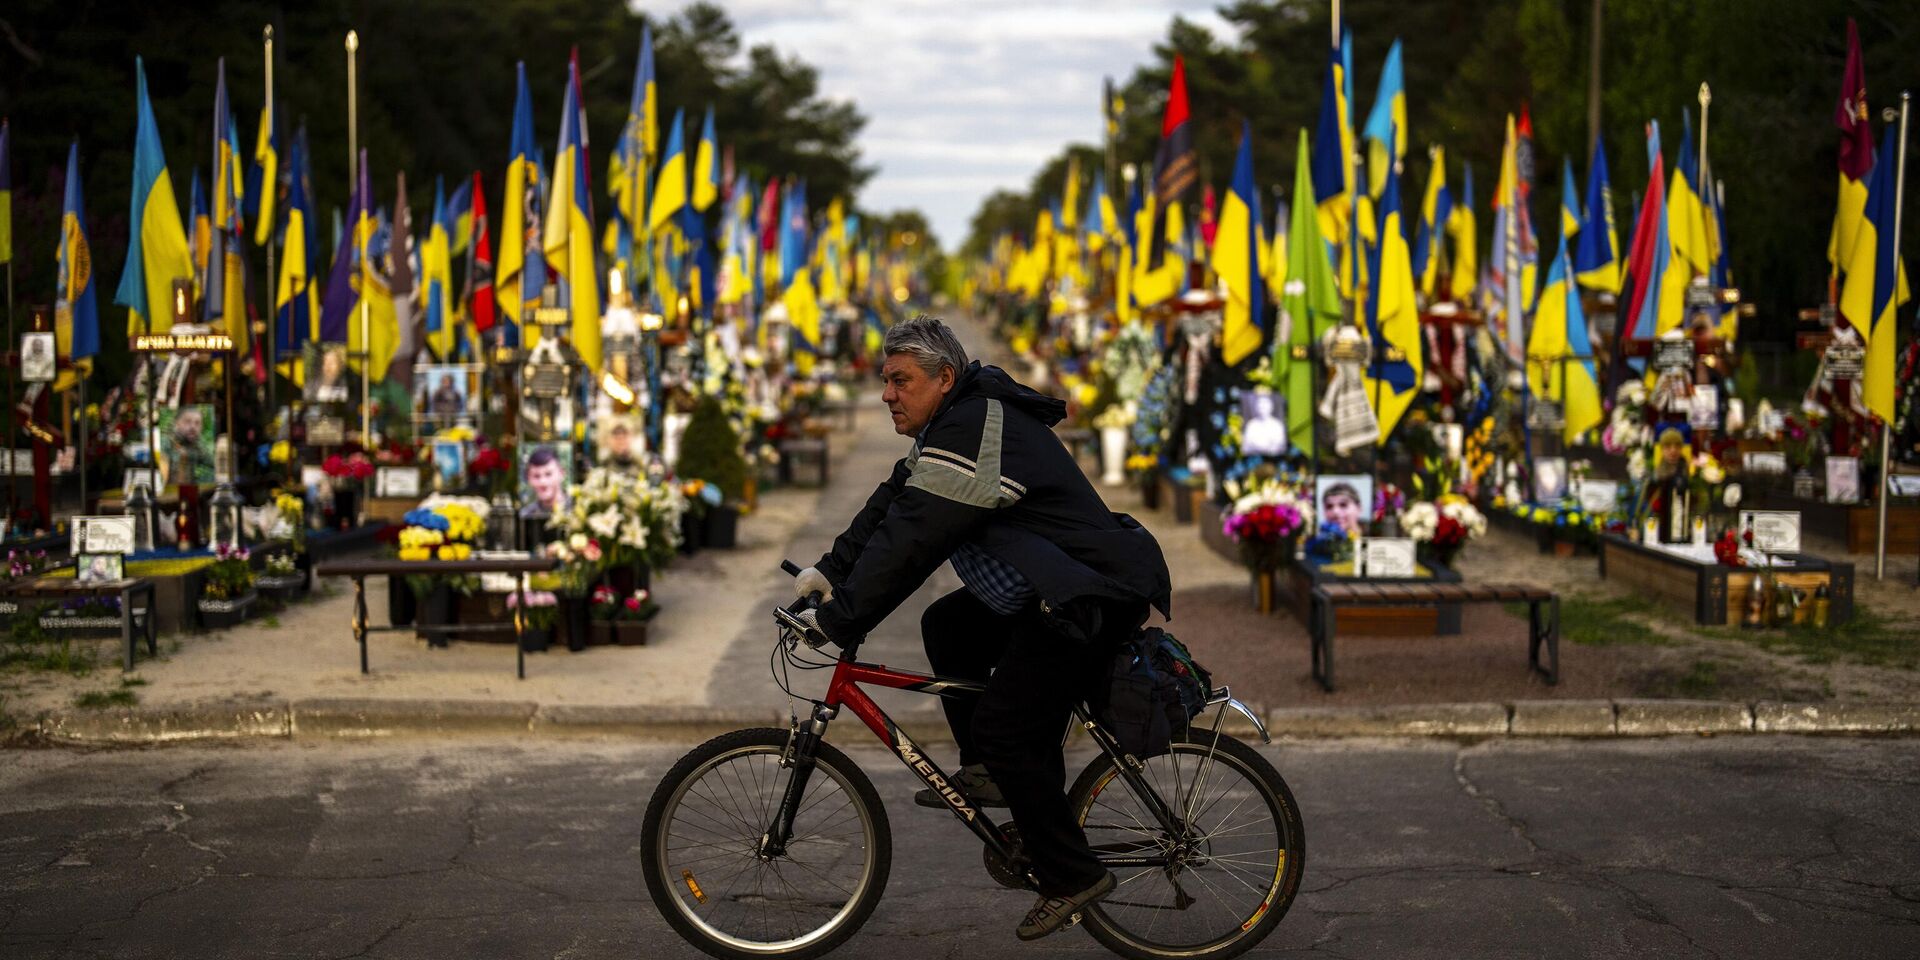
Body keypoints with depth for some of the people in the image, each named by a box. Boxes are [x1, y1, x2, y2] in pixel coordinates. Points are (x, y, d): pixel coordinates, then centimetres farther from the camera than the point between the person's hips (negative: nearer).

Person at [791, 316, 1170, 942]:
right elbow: (889, 507, 17)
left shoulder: (971, 433, -19)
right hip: (1052, 590, 11)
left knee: (1005, 731, -10)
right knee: (946, 626, 15)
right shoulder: (956, 424, 15)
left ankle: (1071, 877, -1)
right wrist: (829, 570, 8)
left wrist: (838, 621, -16)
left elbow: (908, 543, -21)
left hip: (1093, 600, -11)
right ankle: (988, 773, 16)